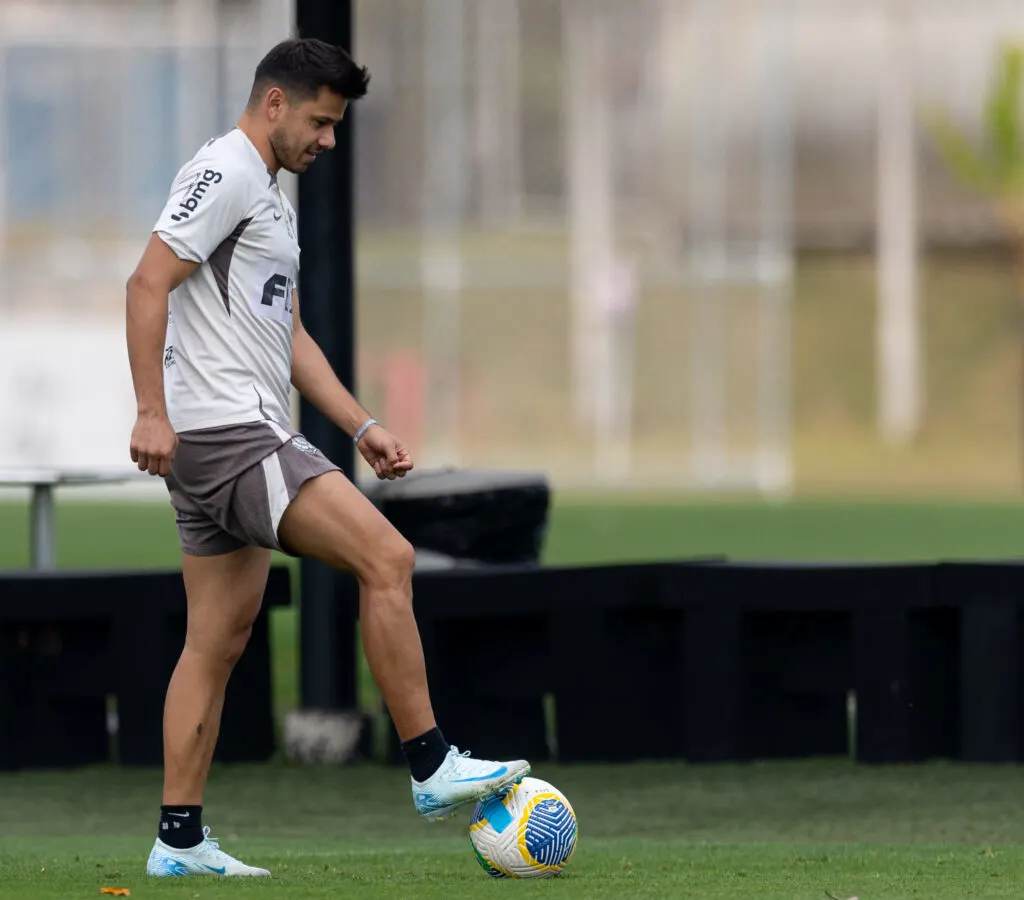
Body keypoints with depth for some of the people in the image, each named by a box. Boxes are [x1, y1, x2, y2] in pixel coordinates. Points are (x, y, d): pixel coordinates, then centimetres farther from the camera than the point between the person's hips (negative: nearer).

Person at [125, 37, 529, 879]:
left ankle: (179, 841, 10)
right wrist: (151, 414, -24)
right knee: (387, 557, -16)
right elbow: (148, 283, -18)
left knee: (218, 642, 9)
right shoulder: (226, 173, -9)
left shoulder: (268, 195, 23)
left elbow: (290, 336, 26)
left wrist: (362, 426, 18)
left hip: (237, 444, 11)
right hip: (227, 433, -11)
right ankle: (432, 768, -13)